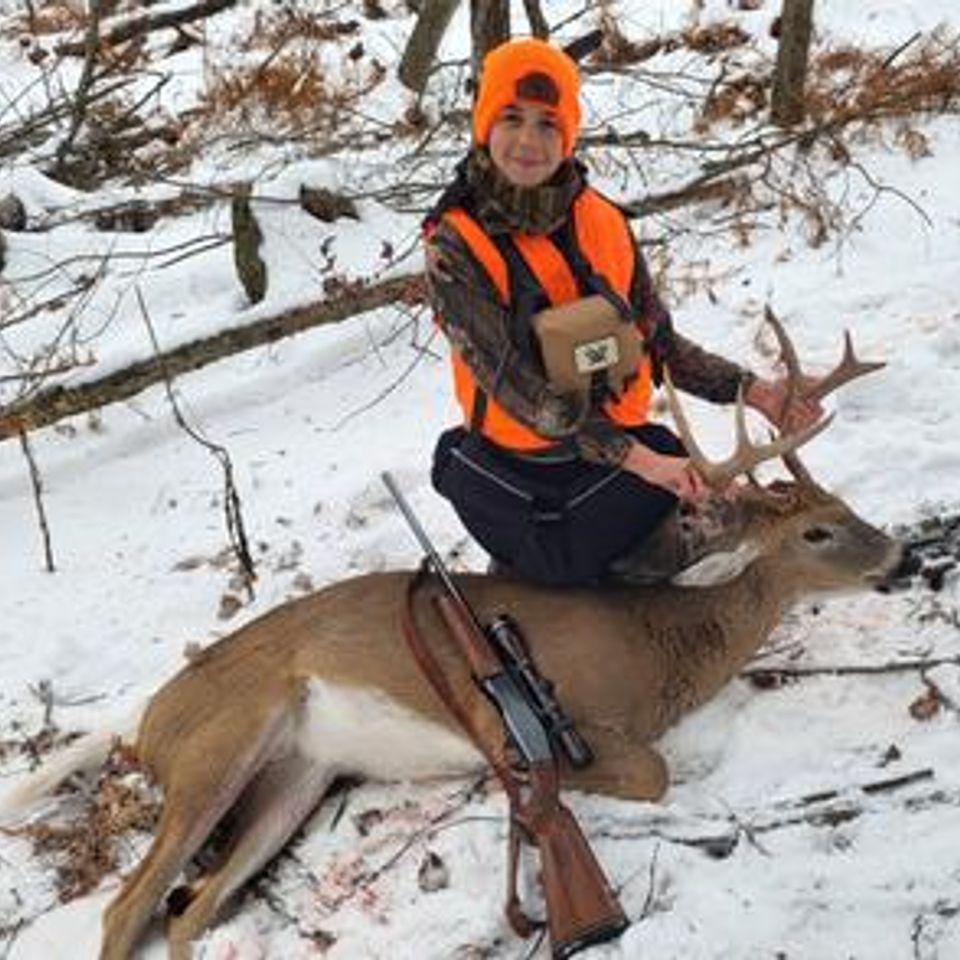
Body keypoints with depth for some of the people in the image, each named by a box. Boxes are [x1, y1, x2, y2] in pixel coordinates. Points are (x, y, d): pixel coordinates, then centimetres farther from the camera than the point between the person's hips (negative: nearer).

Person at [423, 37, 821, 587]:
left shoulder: (604, 222, 1)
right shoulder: (455, 248, -14)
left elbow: (660, 343, 8)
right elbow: (513, 385, -21)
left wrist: (752, 390, -7)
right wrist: (637, 459, -28)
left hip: (622, 445, 4)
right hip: (511, 474, -4)